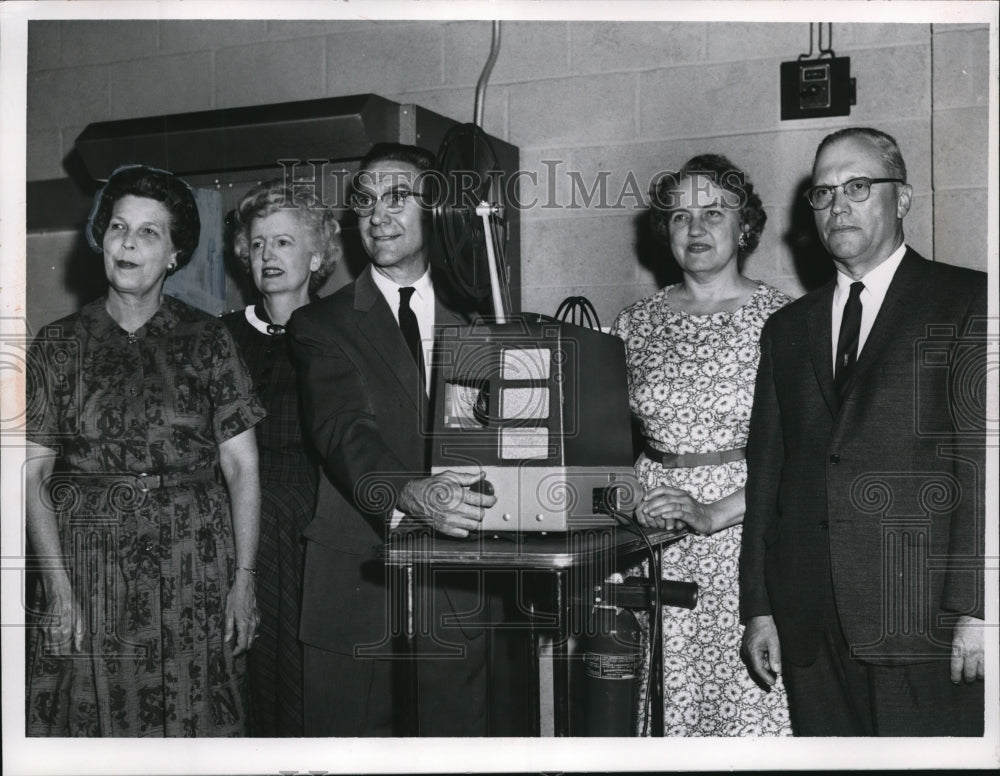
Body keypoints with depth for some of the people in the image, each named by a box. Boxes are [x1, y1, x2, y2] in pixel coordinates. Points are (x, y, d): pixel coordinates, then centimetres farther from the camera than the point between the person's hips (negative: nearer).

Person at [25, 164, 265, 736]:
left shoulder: (207, 340, 3)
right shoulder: (60, 346, 5)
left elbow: (242, 465, 1)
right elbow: (33, 475, 1)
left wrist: (244, 580, -7)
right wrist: (59, 589, -9)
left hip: (195, 566, 0)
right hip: (89, 565, 1)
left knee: (194, 721, 3)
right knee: (95, 720, 5)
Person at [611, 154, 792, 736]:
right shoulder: (637, 323, 9)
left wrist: (713, 513, -18)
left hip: (746, 528, -3)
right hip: (652, 536, 3)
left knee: (748, 699, -3)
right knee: (663, 696, 4)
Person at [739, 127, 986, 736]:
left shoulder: (967, 302, 2)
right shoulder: (788, 328, 17)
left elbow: (983, 457, -7)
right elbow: (767, 470, 14)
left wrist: (977, 608, -14)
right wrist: (758, 606, 9)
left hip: (924, 618, -4)